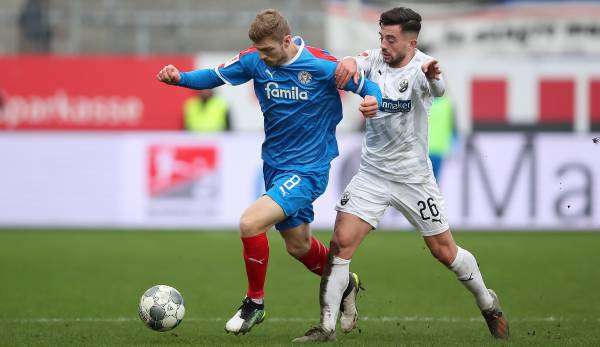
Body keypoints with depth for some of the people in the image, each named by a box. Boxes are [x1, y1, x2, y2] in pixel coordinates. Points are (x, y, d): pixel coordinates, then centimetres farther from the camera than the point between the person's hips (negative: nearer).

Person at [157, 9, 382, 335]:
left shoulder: (322, 65, -19)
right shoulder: (255, 59, -6)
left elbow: (368, 86, -9)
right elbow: (215, 76, 3)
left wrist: (373, 101, -33)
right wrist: (179, 77, -16)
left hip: (307, 170, -6)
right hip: (274, 166, 7)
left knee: (250, 223, -23)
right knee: (298, 245, 20)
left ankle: (255, 302, -1)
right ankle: (345, 284, 49)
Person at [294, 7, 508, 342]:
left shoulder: (421, 66, -16)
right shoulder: (375, 59, -3)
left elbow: (437, 90, -37)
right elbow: (350, 65, -19)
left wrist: (432, 76, -61)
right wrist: (349, 62, -44)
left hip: (414, 176, -3)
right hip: (373, 173, 3)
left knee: (445, 251, 6)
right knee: (340, 243, -10)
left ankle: (488, 302, 31)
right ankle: (327, 327, -4)